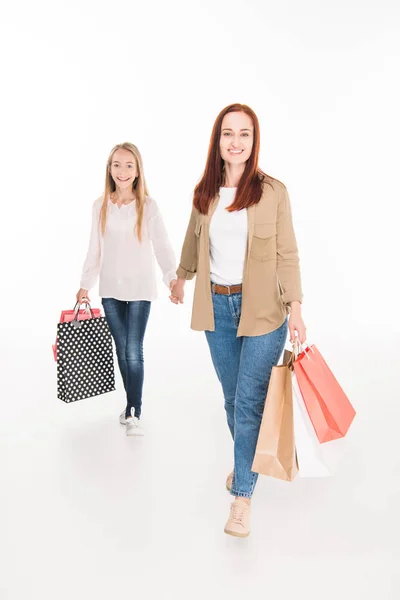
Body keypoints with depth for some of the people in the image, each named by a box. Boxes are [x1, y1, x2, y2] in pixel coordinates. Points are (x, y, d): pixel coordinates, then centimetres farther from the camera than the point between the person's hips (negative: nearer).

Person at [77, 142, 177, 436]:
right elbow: (95, 249, 8)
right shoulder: (101, 206, 3)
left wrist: (173, 278, -25)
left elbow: (162, 246, -11)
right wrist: (85, 285, 7)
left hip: (139, 289, -3)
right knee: (122, 351, 11)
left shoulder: (148, 206, -6)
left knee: (134, 352, -5)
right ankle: (133, 405, 24)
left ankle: (134, 412, 4)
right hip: (110, 289, 4)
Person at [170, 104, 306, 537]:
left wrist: (295, 307, -12)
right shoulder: (204, 193, 5)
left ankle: (242, 495, 9)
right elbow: (192, 243, 22)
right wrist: (180, 279, 36)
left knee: (249, 403, -3)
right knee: (232, 399, 15)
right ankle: (246, 463, 39)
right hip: (218, 307, 4)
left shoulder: (272, 191, -6)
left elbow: (287, 254, -4)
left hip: (262, 310, -4)